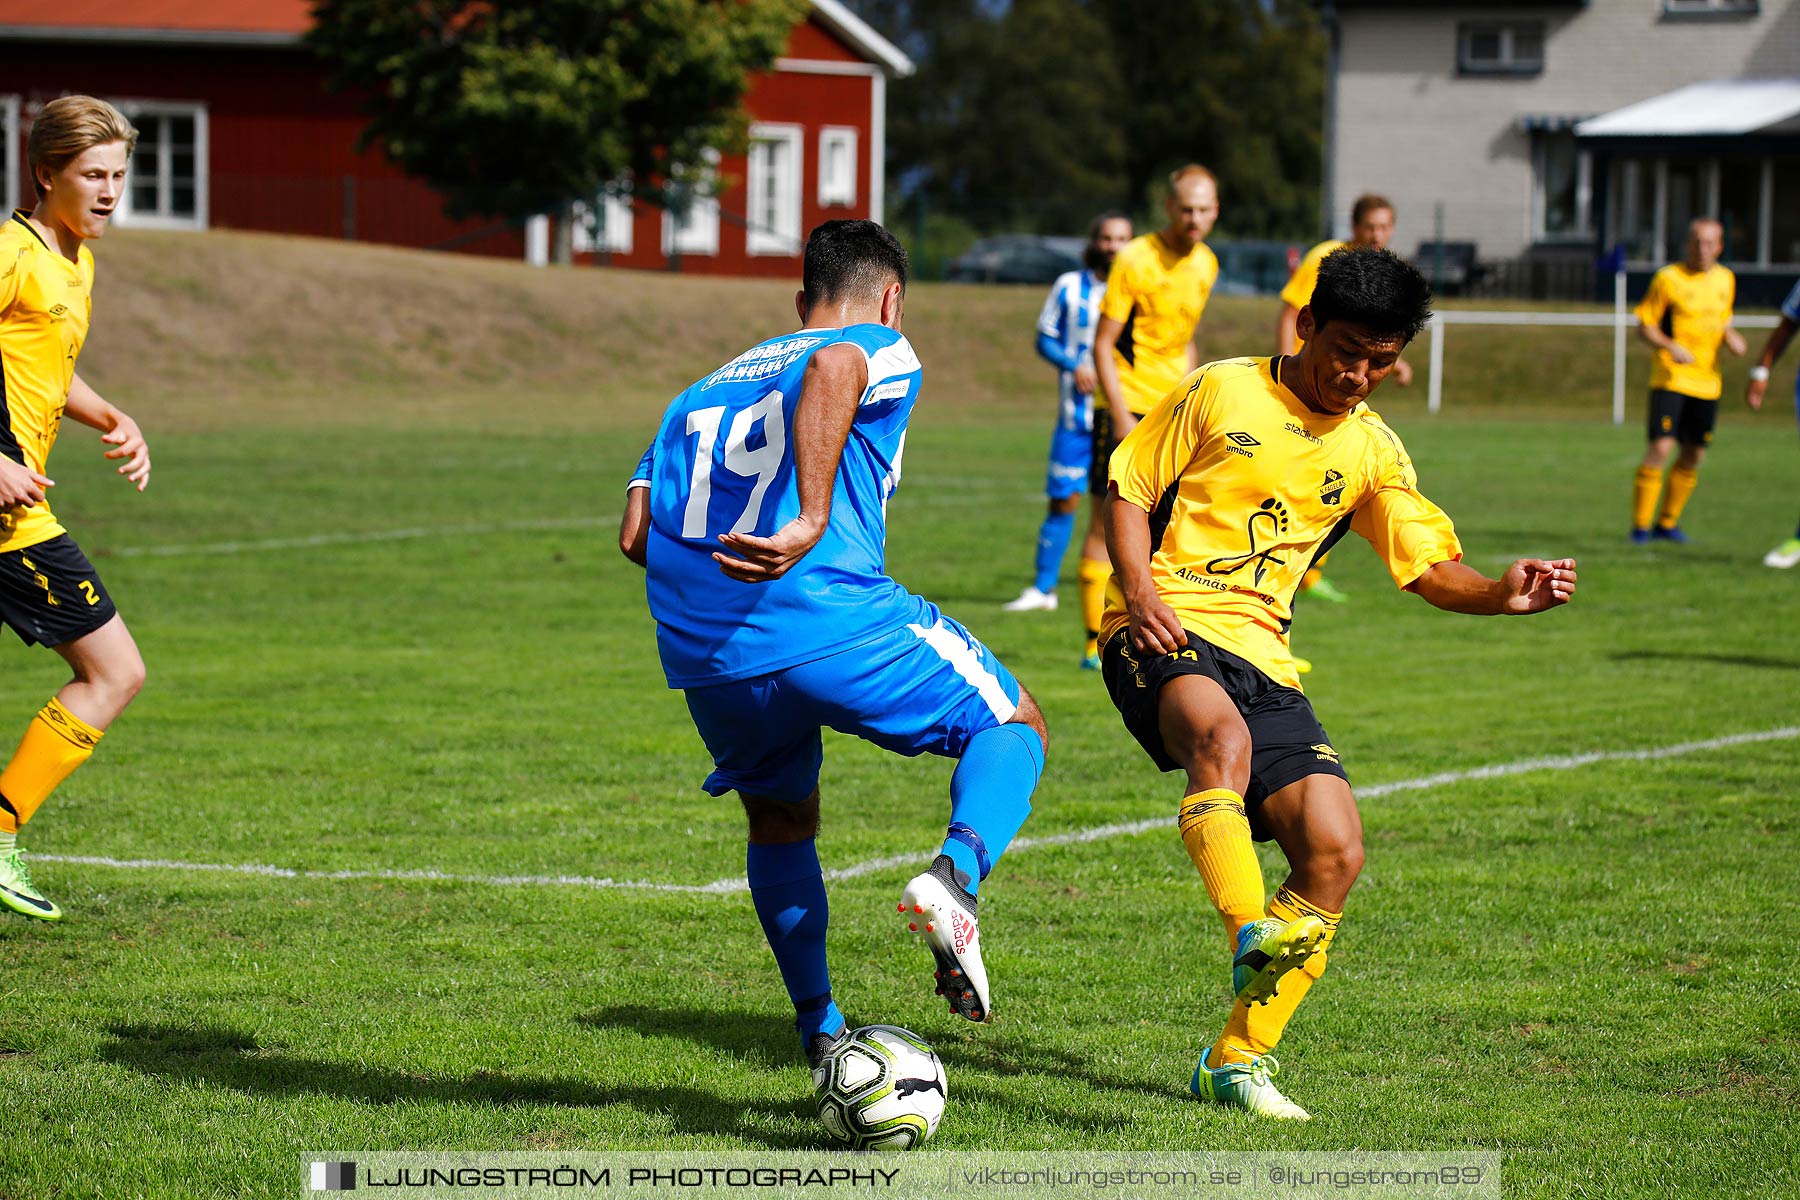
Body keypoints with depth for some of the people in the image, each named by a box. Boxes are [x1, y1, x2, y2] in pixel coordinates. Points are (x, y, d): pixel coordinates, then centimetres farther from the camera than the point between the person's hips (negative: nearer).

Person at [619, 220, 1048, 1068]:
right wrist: (813, 521, -31)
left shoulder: (703, 390, 27)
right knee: (1013, 727, 15)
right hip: (833, 627, -5)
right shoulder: (880, 351, 9)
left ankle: (821, 1038, 24)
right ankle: (955, 875, -14)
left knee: (781, 821, 30)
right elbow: (831, 368, -19)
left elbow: (636, 534, 14)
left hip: (703, 656, 5)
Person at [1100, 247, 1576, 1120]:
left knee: (1335, 851, -8)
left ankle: (1238, 1060, 5)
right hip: (1168, 631, -5)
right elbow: (1129, 491, 5)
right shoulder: (1220, 392, 3)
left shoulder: (1373, 452, 14)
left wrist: (1503, 593, -10)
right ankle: (1251, 939, -56)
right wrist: (1139, 592, -12)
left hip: (1261, 655, 5)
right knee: (1221, 736, -38)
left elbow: (1430, 568, 11)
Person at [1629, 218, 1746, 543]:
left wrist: (1731, 337, 2)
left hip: (1707, 381, 6)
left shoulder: (1725, 279, 10)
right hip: (1670, 378, -6)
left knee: (1693, 455, 7)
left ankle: (1667, 523, 21)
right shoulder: (1668, 279, -7)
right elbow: (1644, 326, -5)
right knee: (1661, 447, -16)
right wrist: (1671, 346, -23)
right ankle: (1640, 525, -10)